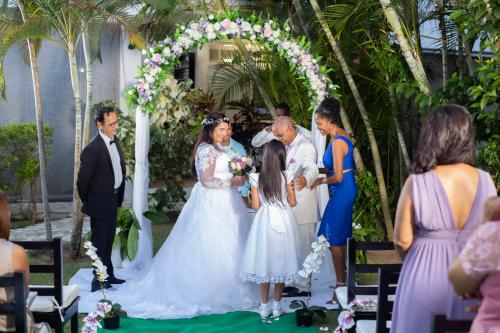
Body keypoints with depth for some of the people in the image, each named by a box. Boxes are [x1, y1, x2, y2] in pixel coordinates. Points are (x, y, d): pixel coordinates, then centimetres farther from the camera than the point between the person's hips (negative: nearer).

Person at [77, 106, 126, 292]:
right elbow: (83, 179, -17)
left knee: (108, 241, 19)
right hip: (100, 202, -8)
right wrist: (87, 202, -3)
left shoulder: (114, 141, 4)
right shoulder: (93, 149, -23)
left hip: (113, 200, 8)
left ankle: (108, 276, 31)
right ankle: (99, 281, 9)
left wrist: (119, 197, 14)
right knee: (99, 242, 1)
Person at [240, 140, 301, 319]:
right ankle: (277, 306, 15)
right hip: (283, 222, 0)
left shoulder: (256, 178, -8)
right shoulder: (286, 177, -9)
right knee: (281, 260, 10)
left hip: (264, 222, 0)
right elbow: (292, 202, -1)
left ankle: (264, 306, 13)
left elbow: (255, 205, -4)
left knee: (264, 260, 9)